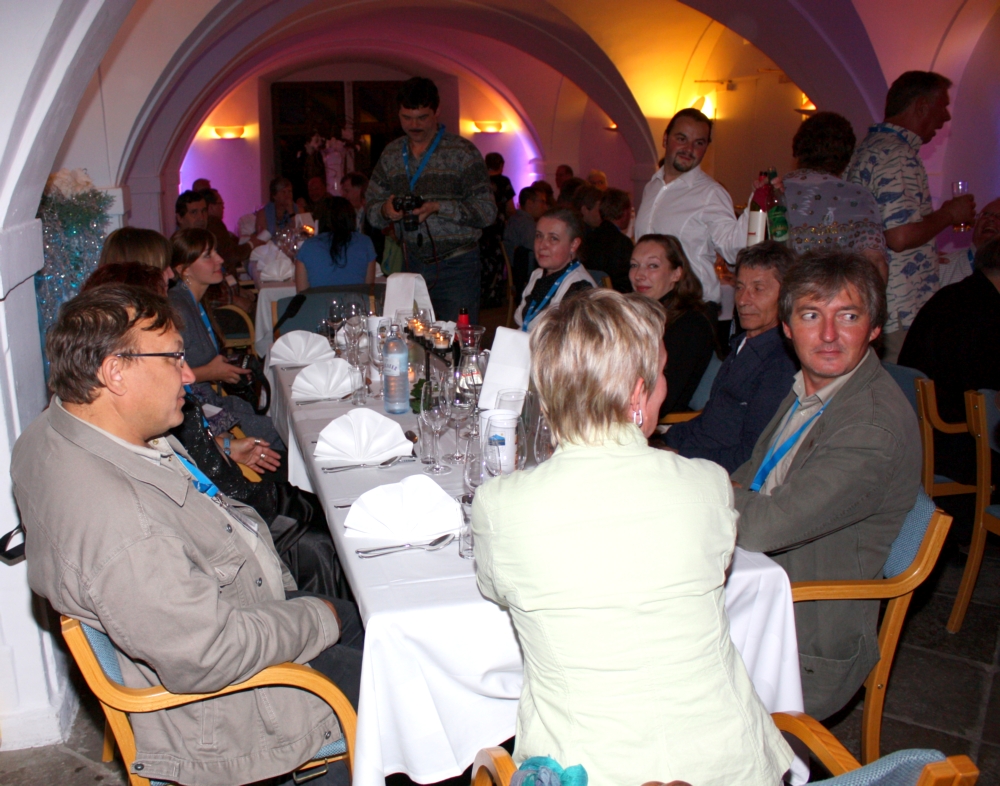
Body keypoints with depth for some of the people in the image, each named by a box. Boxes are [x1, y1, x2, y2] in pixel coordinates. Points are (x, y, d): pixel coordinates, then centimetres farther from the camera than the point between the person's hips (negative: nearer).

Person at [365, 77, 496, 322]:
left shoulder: (463, 152, -4)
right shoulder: (391, 154, 11)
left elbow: (487, 212, -9)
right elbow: (371, 209, 13)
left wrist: (439, 207, -21)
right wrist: (386, 210, -11)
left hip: (456, 265, -4)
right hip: (412, 264, 4)